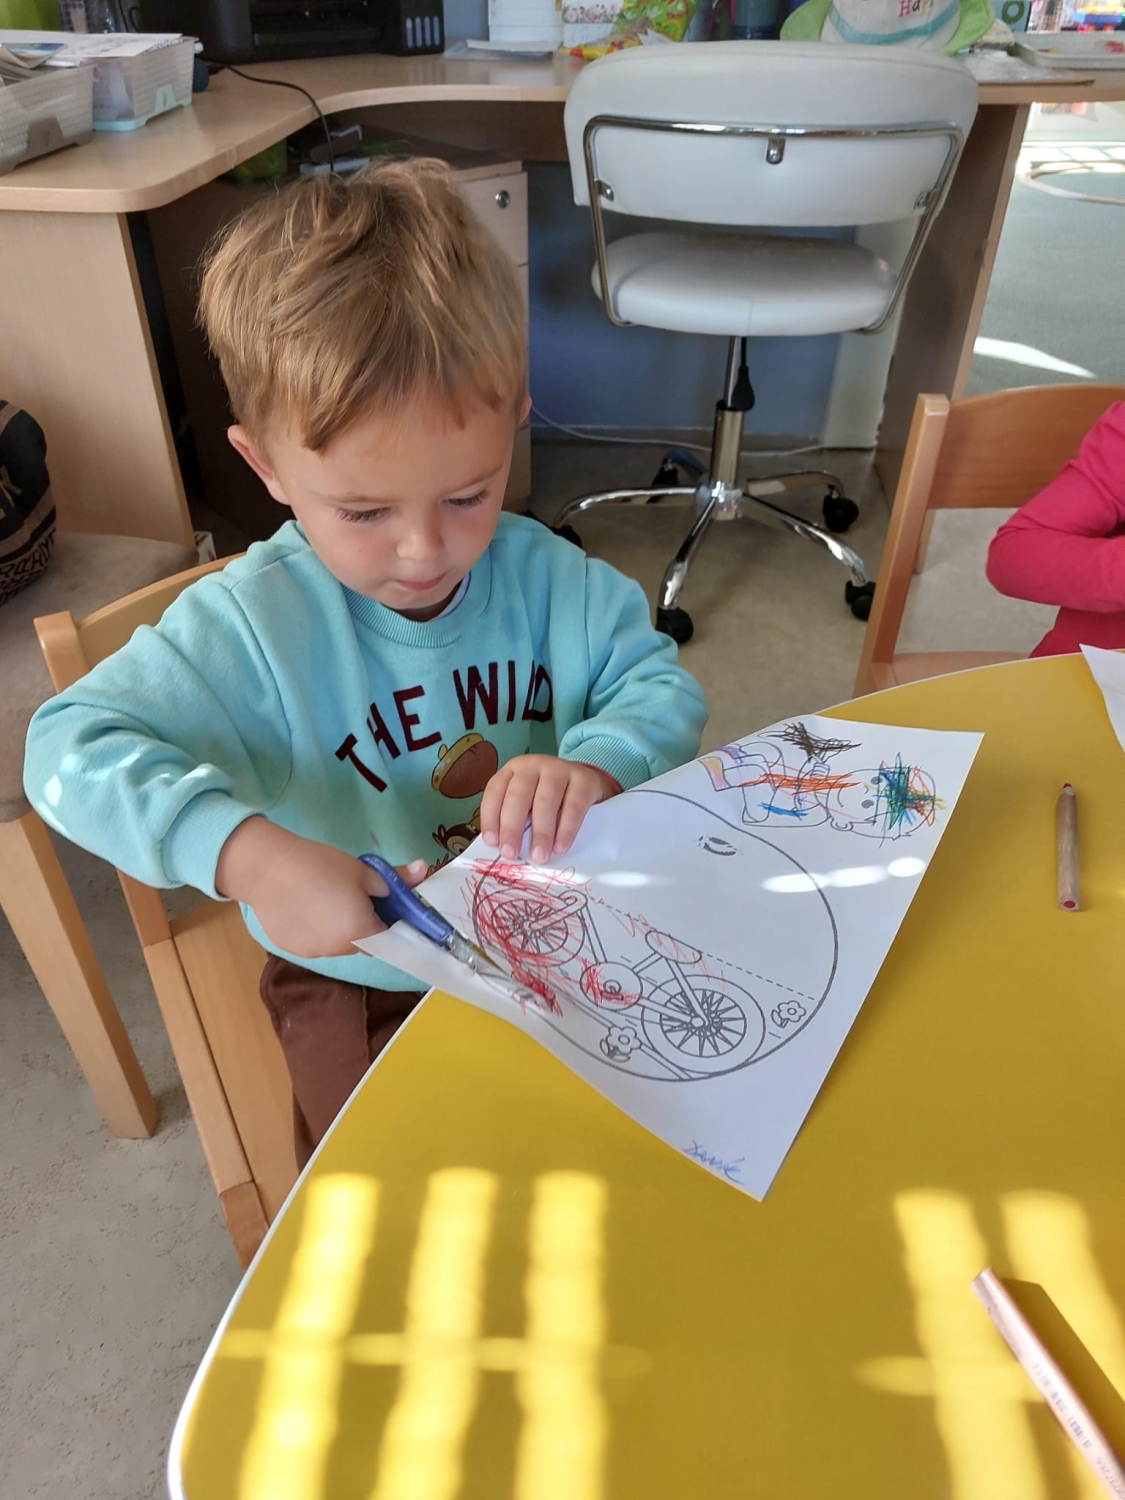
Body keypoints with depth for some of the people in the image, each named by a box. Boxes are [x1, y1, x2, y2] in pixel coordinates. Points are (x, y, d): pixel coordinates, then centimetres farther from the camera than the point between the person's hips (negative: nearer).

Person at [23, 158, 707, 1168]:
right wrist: (249, 853, -41)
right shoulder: (251, 625, -21)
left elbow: (661, 684, -10)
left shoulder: (539, 572, -11)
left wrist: (598, 762, -34)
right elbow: (70, 748, -25)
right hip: (360, 980, -2)